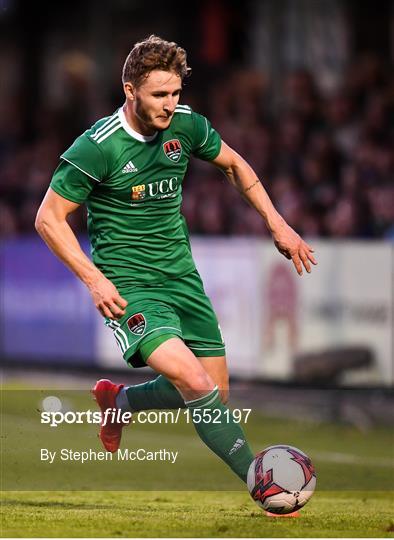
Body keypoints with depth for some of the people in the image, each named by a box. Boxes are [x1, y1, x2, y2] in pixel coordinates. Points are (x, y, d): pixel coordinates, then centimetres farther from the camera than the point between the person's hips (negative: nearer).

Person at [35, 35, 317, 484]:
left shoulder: (186, 126, -2)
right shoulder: (98, 147, -18)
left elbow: (234, 164, 18)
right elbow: (49, 218, -11)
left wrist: (277, 224, 12)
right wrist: (94, 279, -19)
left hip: (182, 277, 7)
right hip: (129, 288, -6)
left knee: (215, 393, 9)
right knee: (196, 384, -24)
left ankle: (118, 400, 34)